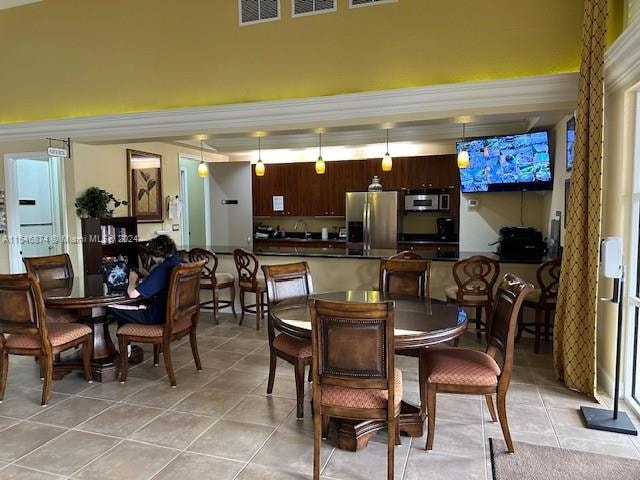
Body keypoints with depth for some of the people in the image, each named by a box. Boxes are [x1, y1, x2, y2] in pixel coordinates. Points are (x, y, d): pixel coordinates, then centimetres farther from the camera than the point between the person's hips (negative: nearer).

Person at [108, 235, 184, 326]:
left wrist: (132, 280, -3)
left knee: (112, 307, 1)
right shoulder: (182, 263, 0)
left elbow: (132, 294, -22)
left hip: (159, 315, -9)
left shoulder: (161, 270, -25)